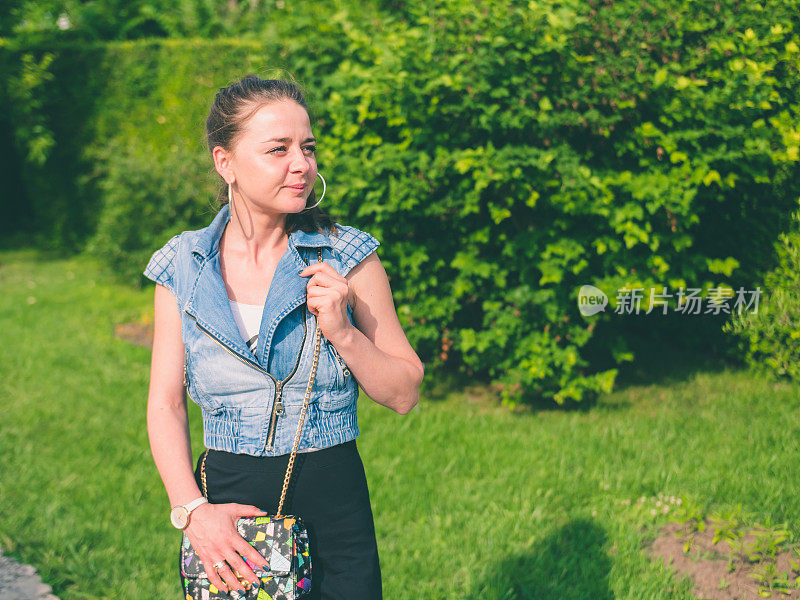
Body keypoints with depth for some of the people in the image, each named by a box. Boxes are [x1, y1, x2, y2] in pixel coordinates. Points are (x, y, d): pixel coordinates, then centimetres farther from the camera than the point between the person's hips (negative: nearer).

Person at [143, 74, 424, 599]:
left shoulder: (348, 256, -5)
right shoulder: (182, 266, -1)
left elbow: (405, 394, -1)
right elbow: (165, 403, 1)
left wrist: (342, 333, -18)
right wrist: (192, 510, -11)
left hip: (336, 506, 0)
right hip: (226, 498, 1)